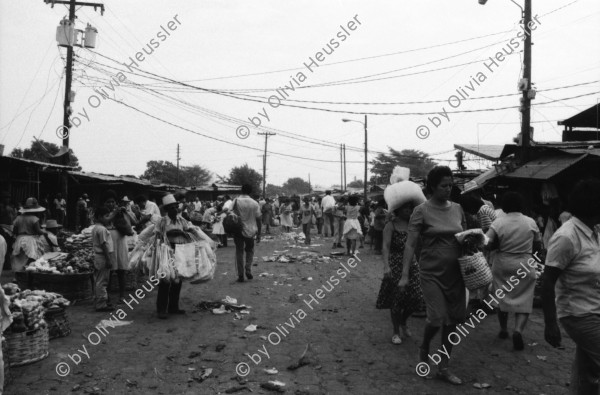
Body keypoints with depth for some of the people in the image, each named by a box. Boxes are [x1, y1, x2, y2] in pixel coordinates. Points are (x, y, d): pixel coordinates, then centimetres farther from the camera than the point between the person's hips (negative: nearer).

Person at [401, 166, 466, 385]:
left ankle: (444, 367, 24)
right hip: (432, 273, -5)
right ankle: (424, 347, 23)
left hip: (455, 273, 5)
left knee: (453, 321, 7)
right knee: (437, 319, -12)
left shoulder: (457, 208, 7)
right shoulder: (422, 211, -8)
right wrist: (405, 274, -15)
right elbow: (410, 244, -10)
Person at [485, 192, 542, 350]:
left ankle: (503, 329, 27)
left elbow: (487, 244, -11)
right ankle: (518, 330, -14)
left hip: (502, 265, 0)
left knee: (502, 298, 17)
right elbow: (538, 246, 4)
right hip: (525, 266, 0)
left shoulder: (498, 223, -9)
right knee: (524, 300, 6)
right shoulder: (531, 222, -4)